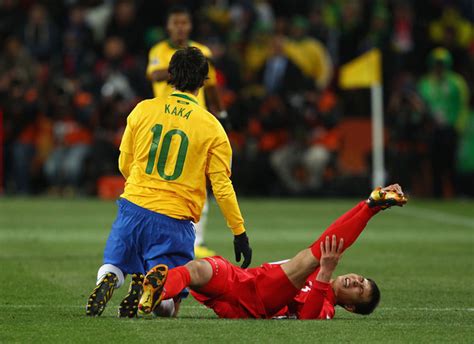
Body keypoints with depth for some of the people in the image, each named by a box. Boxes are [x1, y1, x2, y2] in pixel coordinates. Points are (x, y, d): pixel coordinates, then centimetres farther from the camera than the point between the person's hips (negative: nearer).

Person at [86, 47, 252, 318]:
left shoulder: (144, 110, 4)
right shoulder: (211, 127, -3)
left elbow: (125, 164, 13)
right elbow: (222, 186, -3)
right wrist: (240, 233, 4)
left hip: (134, 207, 2)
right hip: (175, 223, -2)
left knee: (113, 265, 24)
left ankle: (108, 280, -14)